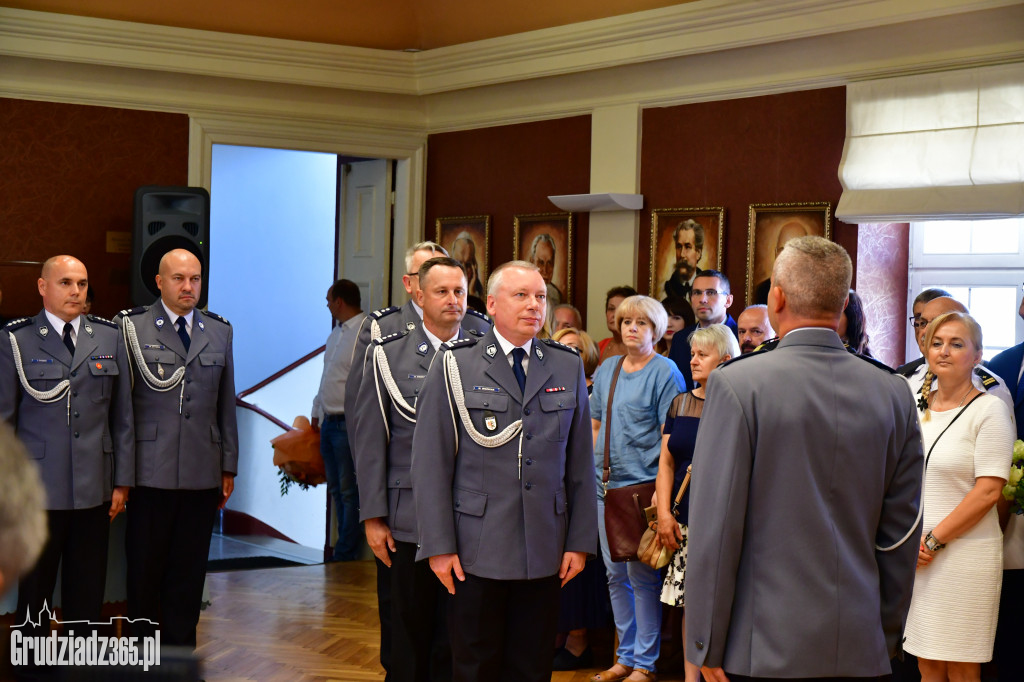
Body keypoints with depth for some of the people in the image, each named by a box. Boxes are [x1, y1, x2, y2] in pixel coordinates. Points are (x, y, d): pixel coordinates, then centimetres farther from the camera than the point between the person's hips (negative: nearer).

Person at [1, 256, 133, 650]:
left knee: (87, 594, 7)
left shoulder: (109, 337, 8)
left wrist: (123, 481, 7)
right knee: (33, 592, 7)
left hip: (94, 491, 3)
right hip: (38, 491, -3)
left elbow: (122, 416, 10)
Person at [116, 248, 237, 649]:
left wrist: (229, 466, 12)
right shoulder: (132, 327, 0)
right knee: (144, 570, 4)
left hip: (202, 475, 3)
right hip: (150, 474, -3)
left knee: (189, 571, 7)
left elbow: (226, 404, 14)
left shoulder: (219, 332, 12)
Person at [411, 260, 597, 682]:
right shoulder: (455, 365, -1)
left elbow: (580, 462, 9)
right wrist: (439, 545, -8)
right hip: (477, 550, -2)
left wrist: (580, 541, 4)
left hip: (545, 552, 3)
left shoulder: (568, 367, 9)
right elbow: (431, 461, -3)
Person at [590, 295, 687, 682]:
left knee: (642, 577, -4)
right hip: (607, 485, 6)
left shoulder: (664, 372, -5)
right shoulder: (607, 371, 13)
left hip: (643, 485, -6)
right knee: (615, 574, 10)